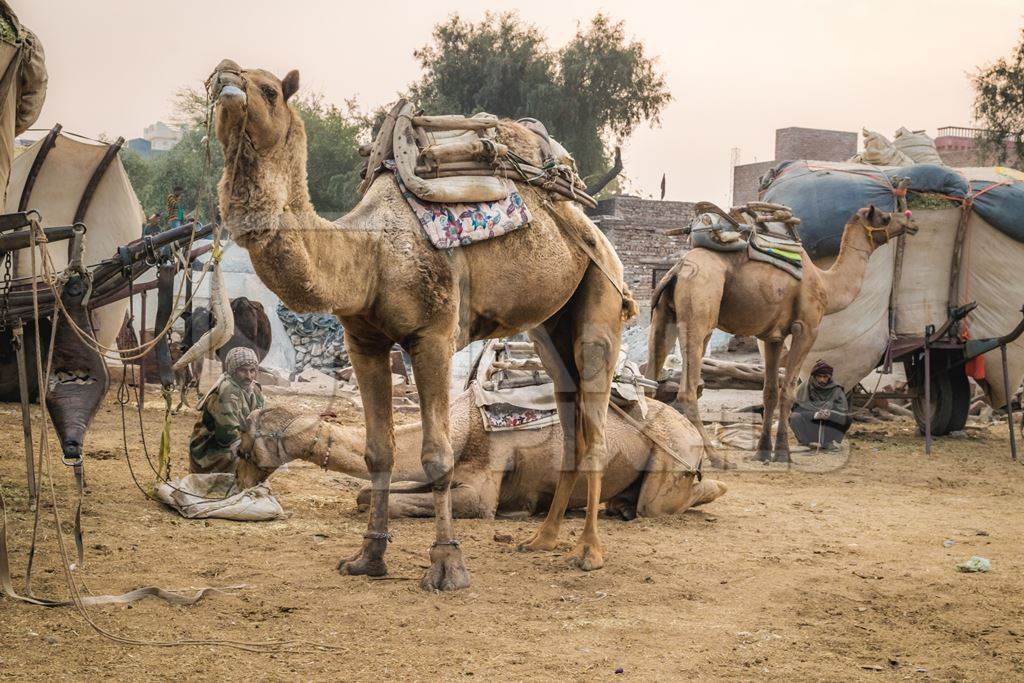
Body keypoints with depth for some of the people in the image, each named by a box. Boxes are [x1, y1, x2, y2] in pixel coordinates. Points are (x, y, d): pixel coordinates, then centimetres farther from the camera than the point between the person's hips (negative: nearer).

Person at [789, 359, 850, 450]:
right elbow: (797, 409, -10)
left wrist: (830, 414, -31)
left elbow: (844, 415, -10)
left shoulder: (836, 391, -2)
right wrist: (814, 414, -27)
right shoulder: (805, 388, -3)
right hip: (809, 424, -1)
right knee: (795, 417, -29)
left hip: (828, 428, 1)